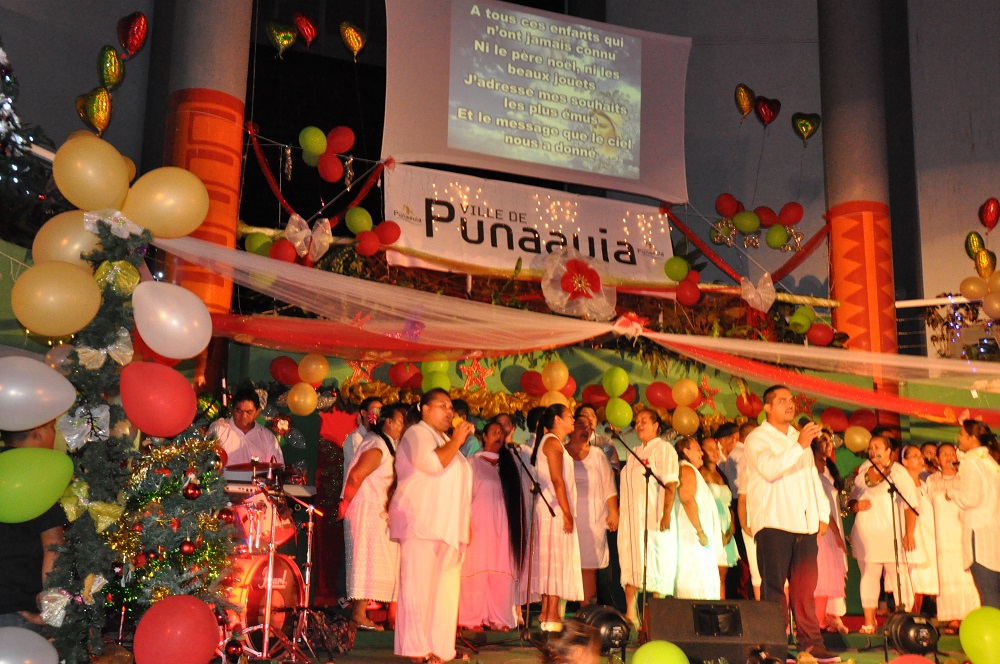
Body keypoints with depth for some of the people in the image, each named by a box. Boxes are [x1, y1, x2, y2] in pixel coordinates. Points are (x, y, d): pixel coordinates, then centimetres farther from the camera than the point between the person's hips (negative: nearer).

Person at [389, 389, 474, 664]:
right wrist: (456, 441, -12)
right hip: (422, 524, -8)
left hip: (448, 527, 9)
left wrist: (466, 524, 22)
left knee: (445, 589, 4)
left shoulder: (444, 440, 24)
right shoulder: (417, 433, -2)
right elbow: (432, 463, -22)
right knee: (418, 585, -9)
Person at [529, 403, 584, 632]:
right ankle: (551, 616, -11)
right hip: (555, 510, -10)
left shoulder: (553, 442, 20)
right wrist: (566, 512, -20)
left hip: (552, 511, 10)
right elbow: (556, 479, -18)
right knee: (557, 560, -10)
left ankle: (546, 612, 12)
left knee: (551, 561, 10)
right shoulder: (552, 442, -10)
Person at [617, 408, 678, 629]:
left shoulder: (664, 449, -2)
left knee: (654, 566, -5)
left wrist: (666, 514, -20)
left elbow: (671, 484, -11)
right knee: (631, 564, 4)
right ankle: (630, 613, 6)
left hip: (653, 516, -7)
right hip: (632, 517, 7)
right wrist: (620, 514, 14)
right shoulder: (634, 452, 19)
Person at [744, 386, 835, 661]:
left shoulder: (799, 438, 23)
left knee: (805, 586, 5)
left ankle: (810, 641, 9)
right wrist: (799, 446, -22)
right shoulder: (757, 438, 0)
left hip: (804, 524, 6)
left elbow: (813, 477, 25)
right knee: (774, 586, -5)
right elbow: (769, 469, -18)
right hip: (773, 522, -6)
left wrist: (823, 513, 17)